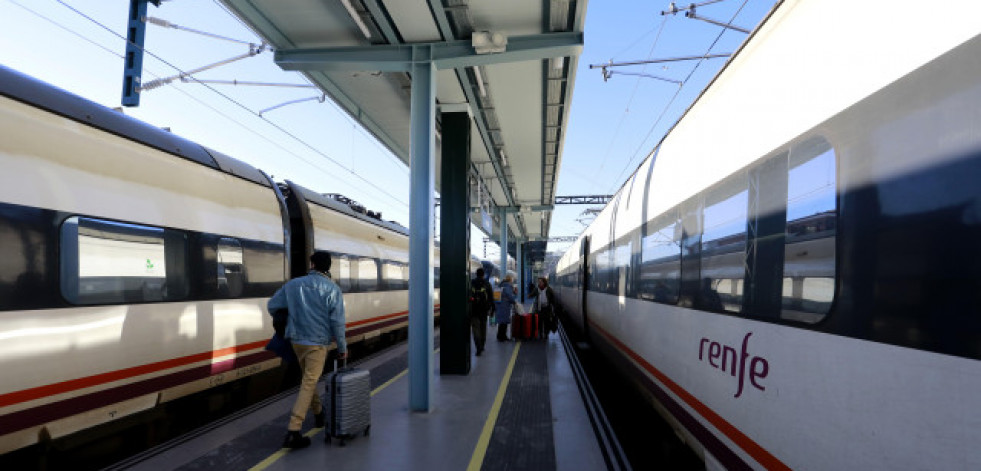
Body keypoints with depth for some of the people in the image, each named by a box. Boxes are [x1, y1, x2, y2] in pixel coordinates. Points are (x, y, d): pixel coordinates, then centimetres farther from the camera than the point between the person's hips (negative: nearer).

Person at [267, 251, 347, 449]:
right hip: (317, 342, -5)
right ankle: (293, 431, -7)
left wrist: (285, 319, 28)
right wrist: (342, 347, -2)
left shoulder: (293, 284, 3)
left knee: (308, 378, 23)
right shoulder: (332, 289, -9)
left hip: (296, 340, 5)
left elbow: (272, 305, 8)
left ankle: (318, 412, 42)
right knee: (309, 383, -2)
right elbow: (337, 321, -11)